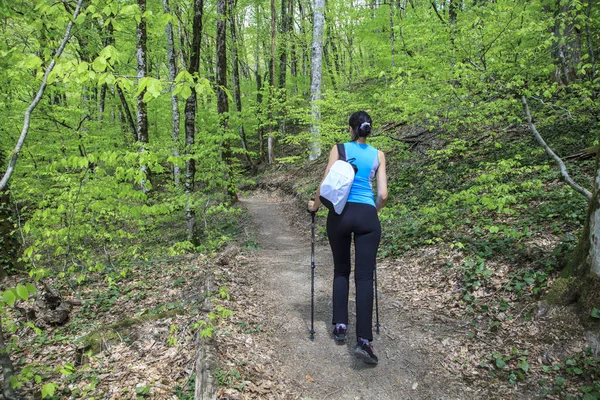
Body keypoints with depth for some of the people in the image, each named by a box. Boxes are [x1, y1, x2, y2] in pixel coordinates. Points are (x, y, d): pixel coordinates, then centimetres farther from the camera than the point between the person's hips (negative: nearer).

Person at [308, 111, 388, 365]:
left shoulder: (339, 149, 4)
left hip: (340, 214, 0)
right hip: (367, 216, 0)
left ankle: (340, 326, 18)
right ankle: (364, 340, -11)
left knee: (341, 270, 18)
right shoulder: (378, 155, 9)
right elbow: (383, 195, 5)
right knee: (364, 277, -2)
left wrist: (315, 206, 14)